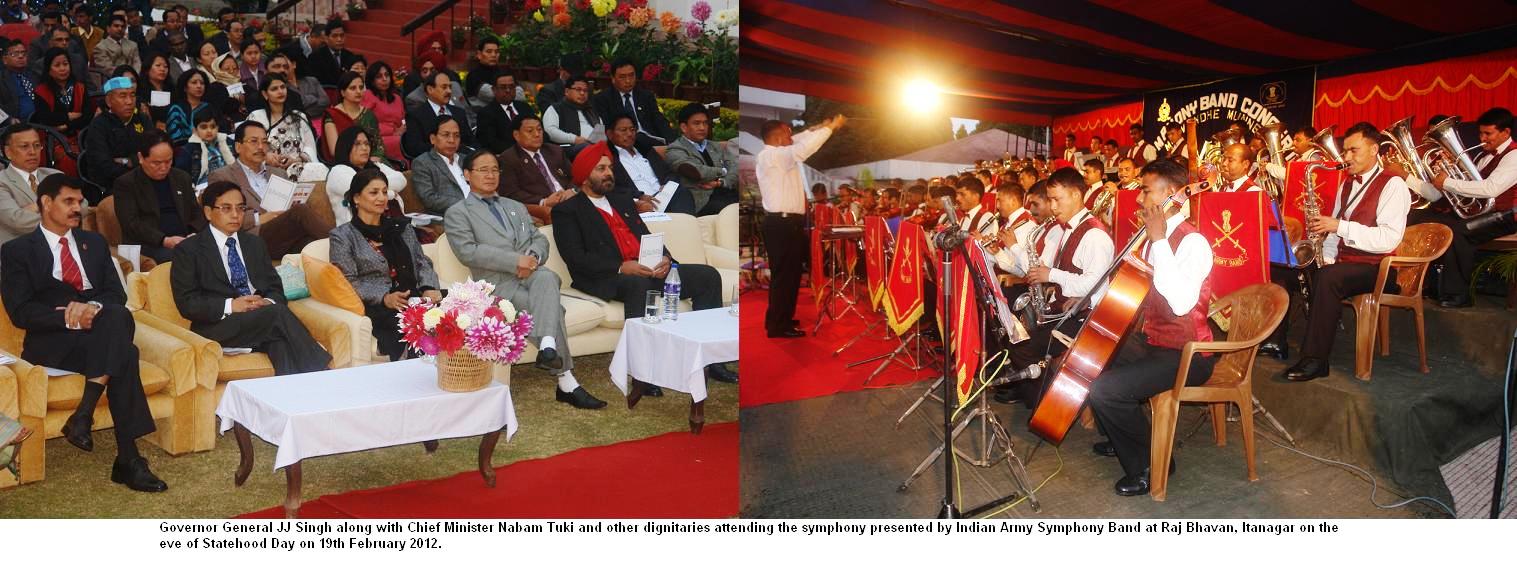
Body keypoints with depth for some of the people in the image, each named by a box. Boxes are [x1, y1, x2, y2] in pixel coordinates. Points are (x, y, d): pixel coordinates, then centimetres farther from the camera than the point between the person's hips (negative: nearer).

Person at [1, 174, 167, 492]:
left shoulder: (94, 243, 22)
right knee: (124, 354, -36)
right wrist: (68, 317, -20)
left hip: (101, 332, 4)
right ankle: (128, 459, -38)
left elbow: (116, 293, 11)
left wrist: (95, 307, -13)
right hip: (51, 342, -4)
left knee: (117, 316, -36)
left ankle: (84, 415, -36)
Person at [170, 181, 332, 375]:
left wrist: (270, 303, -6)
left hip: (265, 320, 4)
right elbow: (187, 303, -2)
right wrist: (230, 306, -15)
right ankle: (320, 377, -36)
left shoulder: (255, 243, 24)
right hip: (219, 327, -4)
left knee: (283, 342, -35)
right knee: (278, 313, -33)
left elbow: (276, 288, 18)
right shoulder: (188, 250, 8)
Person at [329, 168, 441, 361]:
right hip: (375, 307, -4)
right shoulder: (343, 236, 9)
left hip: (415, 299, 4)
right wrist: (384, 298, -16)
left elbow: (422, 262, 21)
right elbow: (348, 282, 0)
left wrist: (429, 288, -1)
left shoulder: (401, 227, 25)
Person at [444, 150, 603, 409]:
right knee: (553, 308, -30)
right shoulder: (457, 213, 10)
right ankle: (566, 383, -33)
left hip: (532, 273, 4)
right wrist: (515, 261, -16)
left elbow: (540, 238, 19)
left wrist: (533, 256, -8)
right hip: (498, 283, -4)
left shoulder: (516, 207, 30)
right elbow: (467, 252, -6)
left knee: (547, 277, -35)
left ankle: (547, 347, -51)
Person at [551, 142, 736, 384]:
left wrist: (665, 258, -2)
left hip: (649, 271, 7)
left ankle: (710, 360, -10)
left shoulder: (622, 201, 27)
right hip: (607, 279, -7)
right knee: (639, 284, -40)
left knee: (707, 275, -9)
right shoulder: (566, 211, 4)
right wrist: (620, 268, -20)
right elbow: (575, 258, -9)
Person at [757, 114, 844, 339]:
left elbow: (798, 142, 30)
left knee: (788, 273, 18)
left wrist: (819, 127, 21)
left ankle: (780, 319, 28)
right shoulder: (772, 156, -14)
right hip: (783, 223, -11)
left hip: (785, 222, 11)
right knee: (784, 274, -6)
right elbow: (802, 149, -25)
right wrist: (831, 127, -17)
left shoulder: (775, 156, 15)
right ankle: (778, 325, -1)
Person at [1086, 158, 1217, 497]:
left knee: (1104, 389, -24)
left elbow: (1181, 303, -36)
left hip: (1185, 356, -10)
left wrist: (1159, 241, -31)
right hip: (1150, 341, 10)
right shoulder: (1158, 238, 9)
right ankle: (1119, 440, 31)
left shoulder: (1193, 243, -20)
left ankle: (1150, 465, -3)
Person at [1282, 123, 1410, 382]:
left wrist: (1339, 226, -22)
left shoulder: (1392, 185, -7)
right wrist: (1327, 258, 2)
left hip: (1376, 269, -8)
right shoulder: (1347, 184, 18)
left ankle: (1315, 361, -29)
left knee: (1328, 278, -33)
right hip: (1343, 263, 8)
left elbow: (1389, 239, -20)